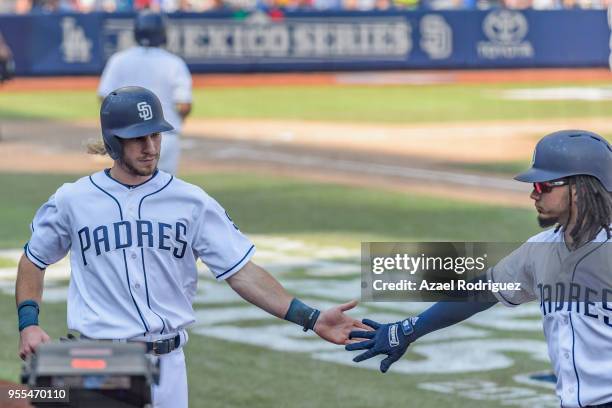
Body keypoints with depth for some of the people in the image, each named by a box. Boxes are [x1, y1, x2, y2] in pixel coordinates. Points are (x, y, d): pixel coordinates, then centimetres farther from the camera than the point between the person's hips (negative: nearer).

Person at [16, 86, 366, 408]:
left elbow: (243, 273, -3)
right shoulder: (73, 200, 0)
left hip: (166, 365, 1)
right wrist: (28, 324, -2)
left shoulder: (192, 202, 1)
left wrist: (310, 318, -13)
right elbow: (34, 260, 14)